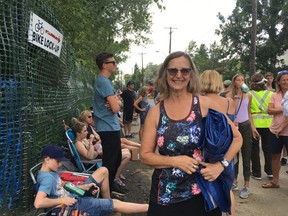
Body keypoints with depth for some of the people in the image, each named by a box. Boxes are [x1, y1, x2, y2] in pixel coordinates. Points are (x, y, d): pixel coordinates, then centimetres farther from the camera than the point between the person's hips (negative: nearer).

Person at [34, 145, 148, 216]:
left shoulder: (51, 172, 6)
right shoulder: (47, 177, -23)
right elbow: (38, 203, -37)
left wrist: (84, 187, -3)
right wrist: (62, 200, -26)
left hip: (75, 196, 10)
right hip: (75, 204, -10)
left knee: (103, 171, 9)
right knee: (116, 204, -9)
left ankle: (107, 202, 21)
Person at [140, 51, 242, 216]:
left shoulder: (205, 105, -7)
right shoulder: (155, 112, -3)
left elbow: (236, 137, 0)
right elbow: (145, 155, -1)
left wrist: (221, 164, -14)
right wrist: (175, 161, -15)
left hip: (203, 193, -1)